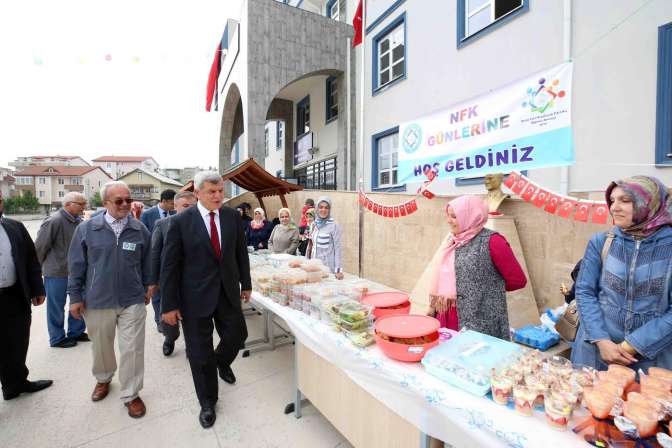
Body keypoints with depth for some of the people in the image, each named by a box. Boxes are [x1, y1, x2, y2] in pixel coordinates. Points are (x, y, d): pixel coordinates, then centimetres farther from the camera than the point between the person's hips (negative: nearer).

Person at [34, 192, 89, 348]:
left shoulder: (79, 221, 1)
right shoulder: (54, 221, -18)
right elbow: (40, 247, -11)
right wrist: (38, 268, -1)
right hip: (56, 272, -6)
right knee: (56, 307, 9)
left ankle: (76, 332, 33)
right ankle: (57, 338, 26)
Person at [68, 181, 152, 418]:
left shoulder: (140, 229, -3)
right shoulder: (86, 229, -4)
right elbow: (76, 265, 1)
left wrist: (147, 287, 12)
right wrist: (75, 296, 1)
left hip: (132, 300, -1)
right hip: (96, 300, 1)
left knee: (132, 349, 3)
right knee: (101, 346, 21)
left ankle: (131, 394, 22)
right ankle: (103, 378, 49)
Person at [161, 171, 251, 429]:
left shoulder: (232, 217, -1)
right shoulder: (181, 222, -10)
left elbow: (241, 252, 7)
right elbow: (170, 265, -8)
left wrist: (246, 283, 9)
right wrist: (169, 304, -7)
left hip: (228, 291, 3)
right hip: (196, 296, -3)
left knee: (238, 334, 11)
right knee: (200, 352, 9)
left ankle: (221, 362, 48)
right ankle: (207, 402, 34)